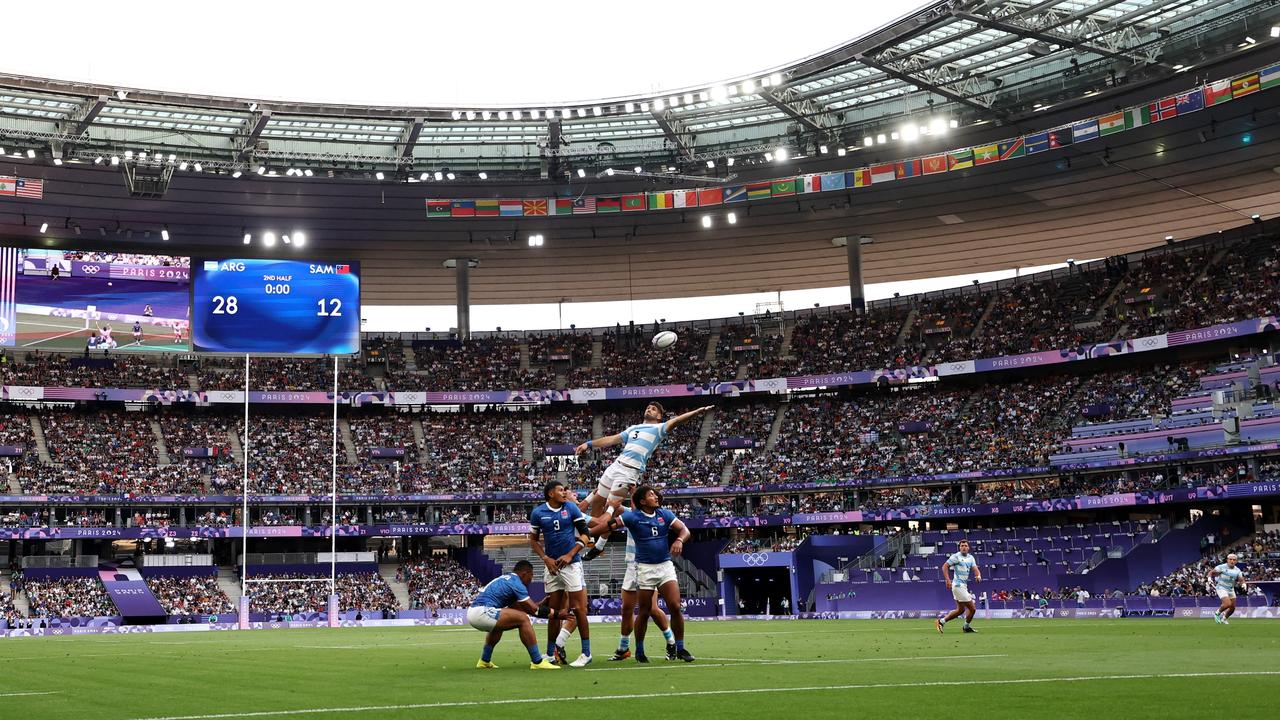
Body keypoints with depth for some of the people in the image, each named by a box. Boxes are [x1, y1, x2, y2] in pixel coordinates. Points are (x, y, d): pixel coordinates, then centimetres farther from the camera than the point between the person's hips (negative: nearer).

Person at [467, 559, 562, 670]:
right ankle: (537, 662, -11)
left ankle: (484, 661, 36)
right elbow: (535, 610, -6)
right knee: (522, 619, -11)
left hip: (471, 612, 10)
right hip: (480, 612, -10)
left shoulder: (504, 578, 23)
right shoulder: (516, 583, -4)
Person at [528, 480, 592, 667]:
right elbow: (533, 540, 10)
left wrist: (570, 555, -9)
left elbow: (584, 533, 1)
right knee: (553, 610, 6)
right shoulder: (538, 513, 2)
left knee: (578, 608, -7)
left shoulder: (571, 508, -1)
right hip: (552, 565, 2)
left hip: (571, 563, -2)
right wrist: (546, 558, -3)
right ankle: (551, 654, 15)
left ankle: (586, 653, -3)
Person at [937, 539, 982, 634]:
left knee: (960, 609, 13)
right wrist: (948, 580, -21)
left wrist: (978, 576, -20)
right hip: (959, 586, -9)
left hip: (963, 586, 9)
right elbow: (945, 566, -11)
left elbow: (975, 569, 3)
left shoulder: (970, 558, 13)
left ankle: (941, 621, 17)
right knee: (972, 608, -4)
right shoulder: (956, 556, -9)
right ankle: (967, 626, 16)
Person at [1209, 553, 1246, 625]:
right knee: (1228, 604, -24)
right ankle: (1217, 613, 2)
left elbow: (1241, 580, -1)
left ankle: (1223, 619, 32)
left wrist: (1243, 583, -24)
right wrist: (1210, 578, -25)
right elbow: (1211, 572, -6)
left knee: (1233, 608, 6)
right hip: (1221, 588, -6)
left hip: (1231, 589, 6)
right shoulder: (1222, 567, -13)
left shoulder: (1237, 570, 0)